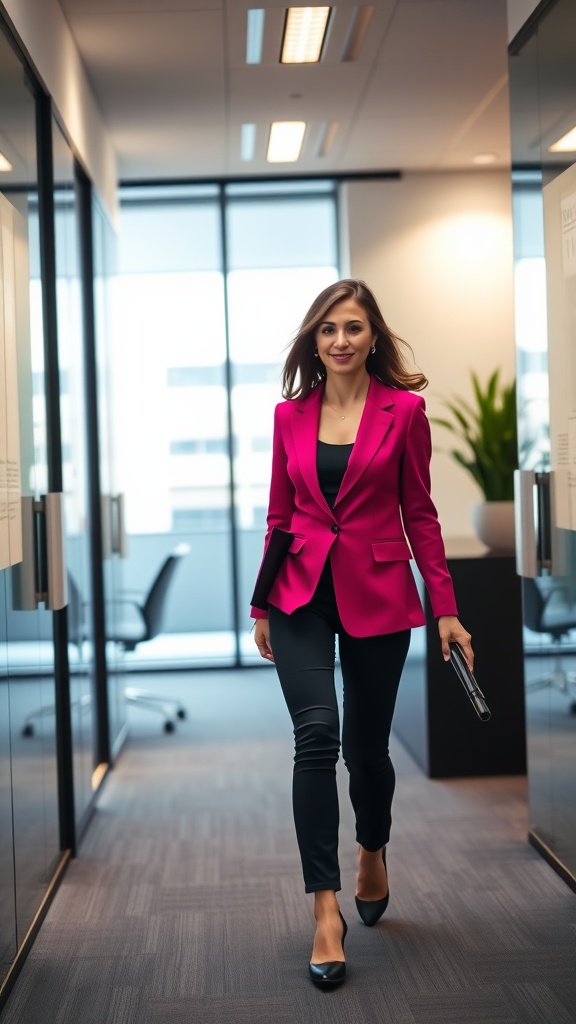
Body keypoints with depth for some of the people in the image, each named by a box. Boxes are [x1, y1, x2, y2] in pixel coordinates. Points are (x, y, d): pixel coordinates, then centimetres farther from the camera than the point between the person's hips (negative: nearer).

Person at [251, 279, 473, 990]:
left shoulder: (404, 410, -2)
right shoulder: (290, 415, 5)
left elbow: (420, 513, 1)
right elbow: (279, 514, 11)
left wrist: (445, 608, -2)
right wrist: (261, 606, 12)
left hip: (377, 592, -1)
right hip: (302, 591, 1)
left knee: (366, 744, 9)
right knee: (317, 733, -15)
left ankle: (373, 857, 39)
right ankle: (326, 908, -11)